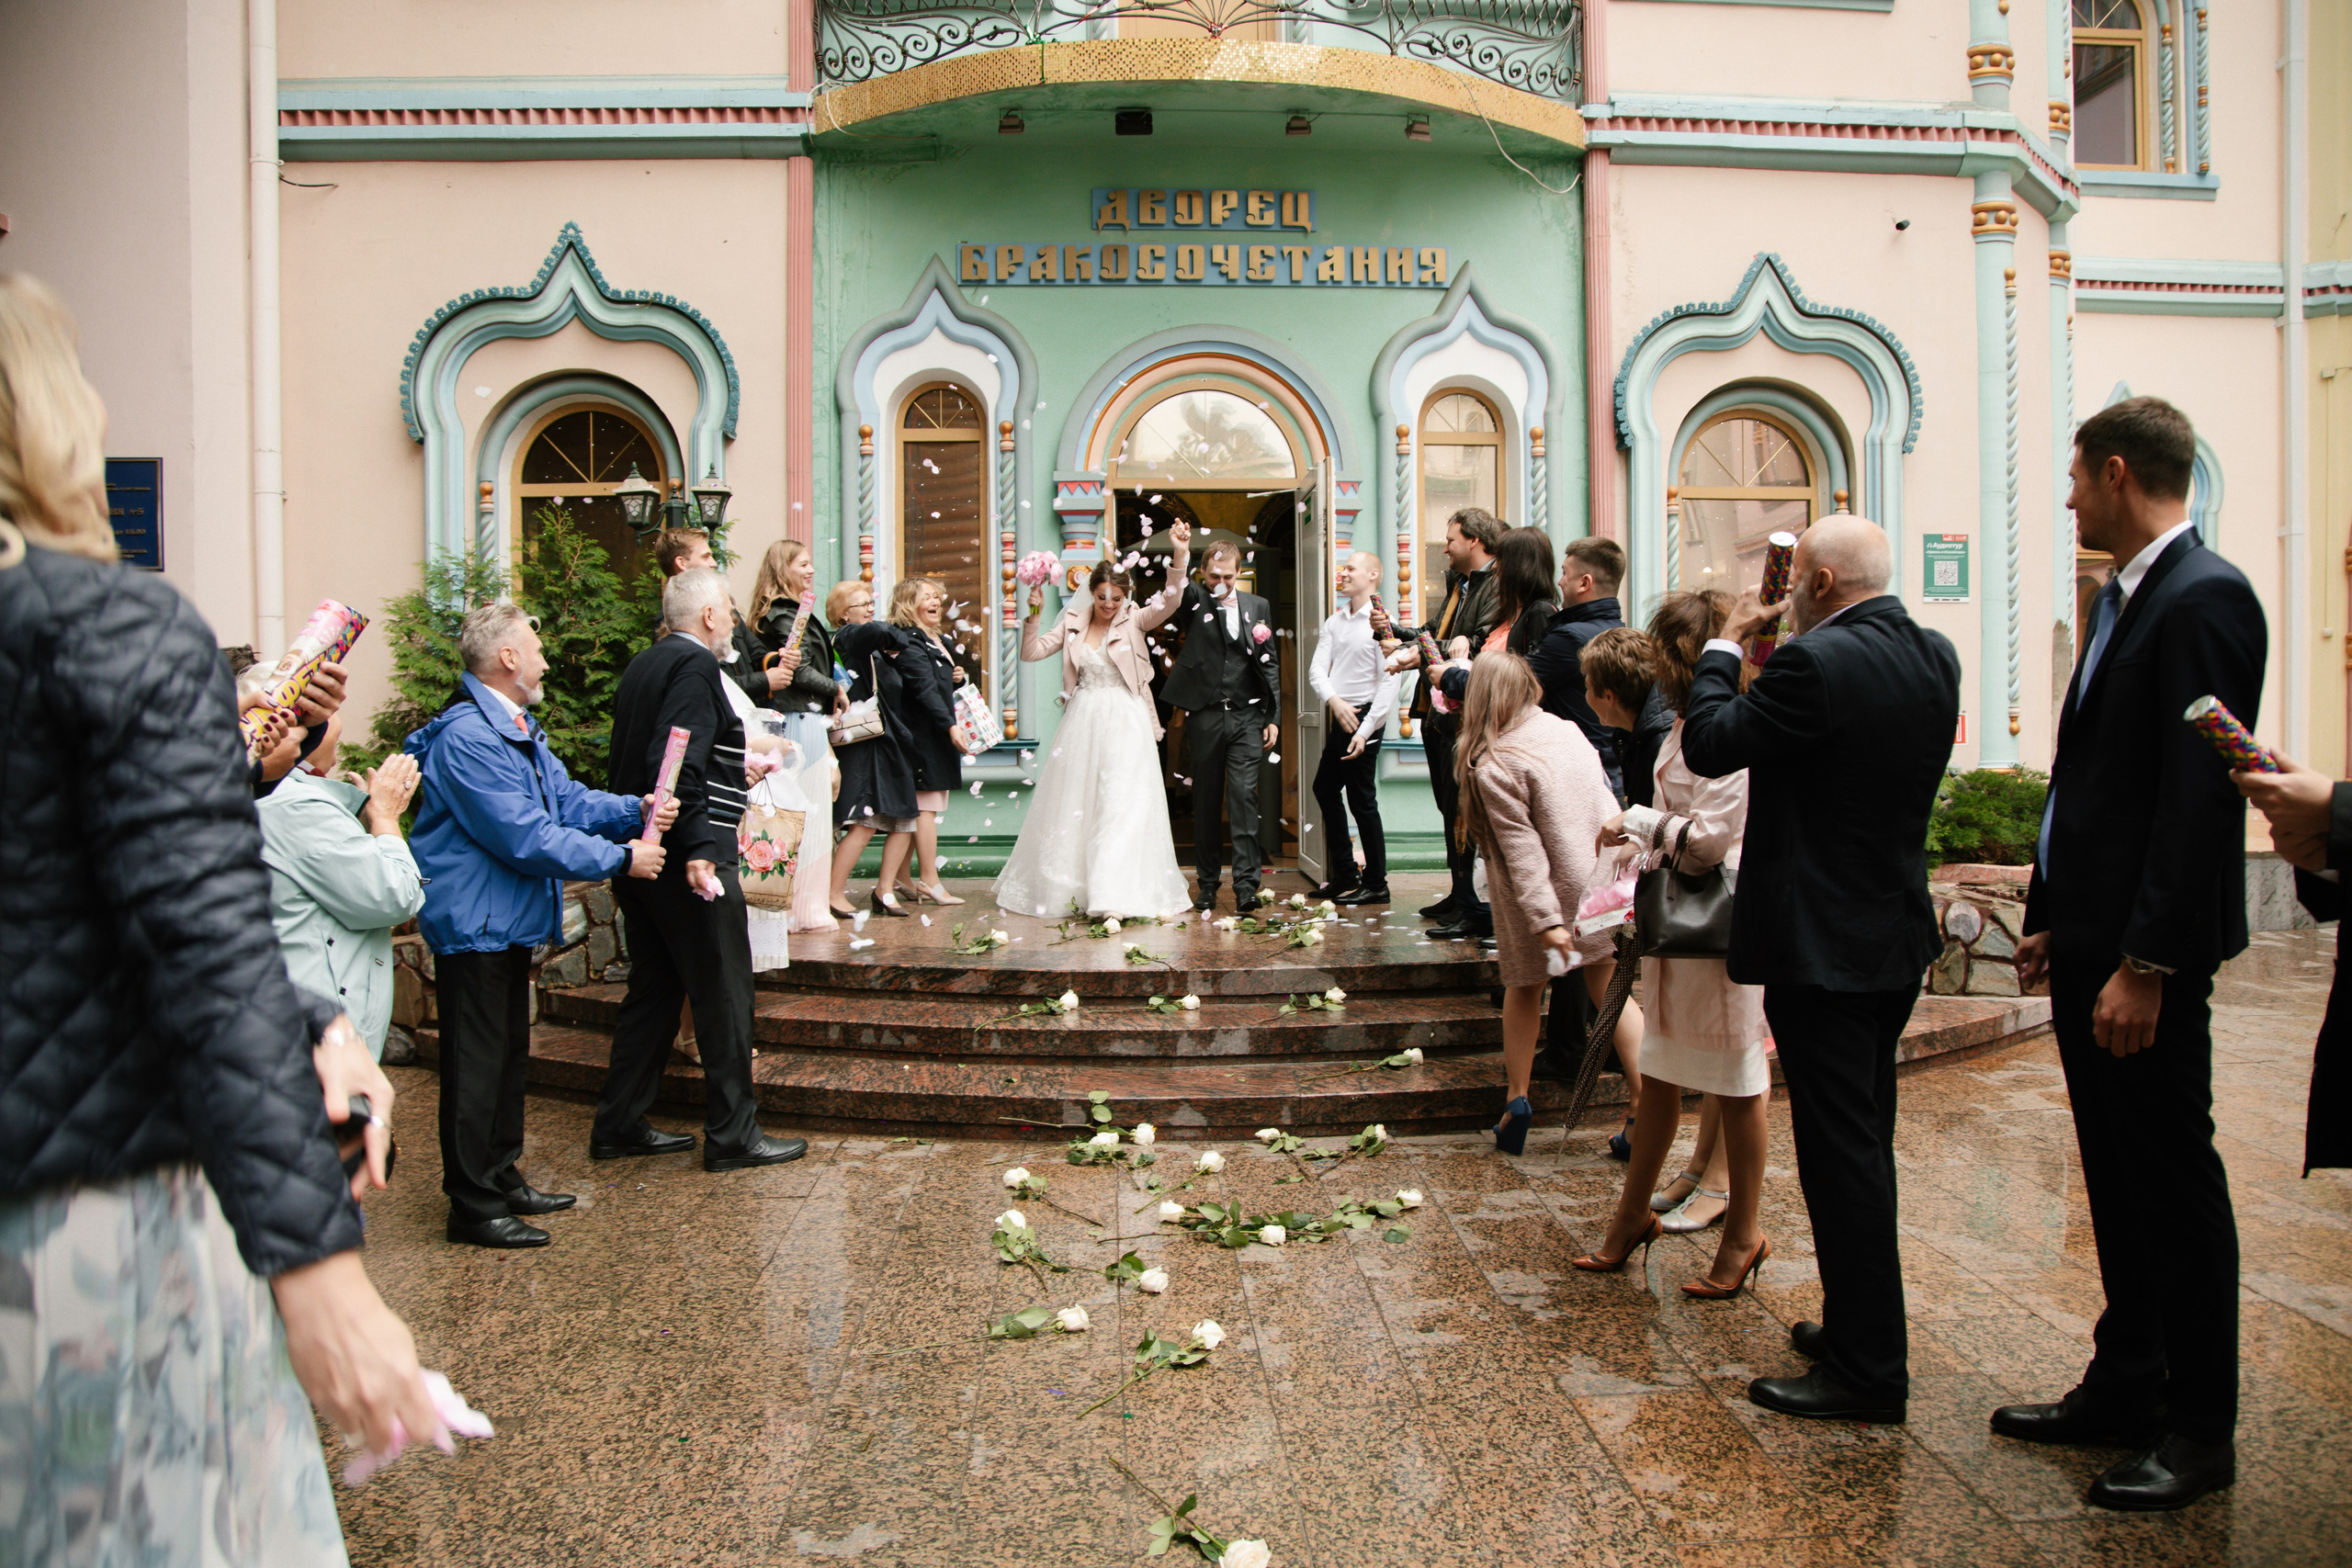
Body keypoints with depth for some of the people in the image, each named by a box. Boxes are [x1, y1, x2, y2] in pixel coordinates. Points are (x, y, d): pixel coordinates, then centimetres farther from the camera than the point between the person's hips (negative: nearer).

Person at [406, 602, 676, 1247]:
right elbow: (526, 838, -26)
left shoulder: (517, 726, 13)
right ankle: (472, 1206, 9)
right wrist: (621, 858, -19)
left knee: (508, 1051, 18)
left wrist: (635, 810, -6)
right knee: (477, 1061, -1)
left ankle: (501, 1178, 31)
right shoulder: (468, 736, -22)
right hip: (473, 922, -11)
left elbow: (565, 799, 10)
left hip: (507, 920, 11)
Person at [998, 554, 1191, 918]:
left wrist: (1180, 556, -28)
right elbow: (1030, 653, 5)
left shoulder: (1134, 621, 0)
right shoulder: (1073, 624, 7)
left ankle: (1117, 894, -11)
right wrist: (1034, 616, -9)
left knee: (1123, 804, -10)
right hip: (1082, 724, 3)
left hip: (1124, 725, -3)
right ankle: (1072, 885, 24)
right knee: (1073, 805, 9)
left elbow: (1170, 602, -15)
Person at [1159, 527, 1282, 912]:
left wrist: (1273, 718, 6)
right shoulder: (1194, 603, 4)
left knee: (1244, 797, -7)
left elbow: (1270, 664, 11)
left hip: (1247, 717, 0)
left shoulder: (1258, 607, 10)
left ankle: (1246, 884, -7)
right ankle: (1208, 883, 16)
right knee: (1206, 802, 7)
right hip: (1205, 717, 0)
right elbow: (1179, 594, -21)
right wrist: (1179, 556, -41)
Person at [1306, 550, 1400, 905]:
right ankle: (1344, 875, 27)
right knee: (1325, 789, 14)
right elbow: (1317, 667, 6)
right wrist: (1334, 700, -14)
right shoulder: (1334, 621, 10)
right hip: (1339, 716, 8)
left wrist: (1365, 731, -18)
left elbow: (1389, 682, -15)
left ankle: (1376, 885, 9)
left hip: (1365, 716, -8)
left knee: (1362, 799, -3)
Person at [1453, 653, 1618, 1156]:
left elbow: (1522, 849, -18)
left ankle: (1517, 1097, 16)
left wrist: (1545, 921, -19)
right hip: (1599, 881, 4)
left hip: (1548, 894, -4)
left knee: (1525, 988, 15)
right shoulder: (1569, 731, 2)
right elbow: (1608, 808, 8)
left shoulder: (1492, 766, -14)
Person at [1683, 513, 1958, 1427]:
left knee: (1841, 1154, 0)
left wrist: (1725, 647, 1)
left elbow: (1709, 746, -14)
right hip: (1897, 936, 9)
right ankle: (1858, 1326, 34)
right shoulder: (1934, 657, 6)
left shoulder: (1816, 662, -21)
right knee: (1863, 1145, 20)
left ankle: (1866, 1370, 10)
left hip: (1822, 945, -9)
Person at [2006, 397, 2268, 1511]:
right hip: (2089, 940, 9)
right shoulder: (2125, 597, 14)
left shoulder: (2205, 599, -15)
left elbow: (2201, 800, -22)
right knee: (2116, 1177, 17)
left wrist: (2145, 963, -23)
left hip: (2145, 952, -9)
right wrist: (2051, 918, 15)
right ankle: (2124, 1387, 30)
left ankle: (2200, 1428, 18)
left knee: (2174, 1178, 3)